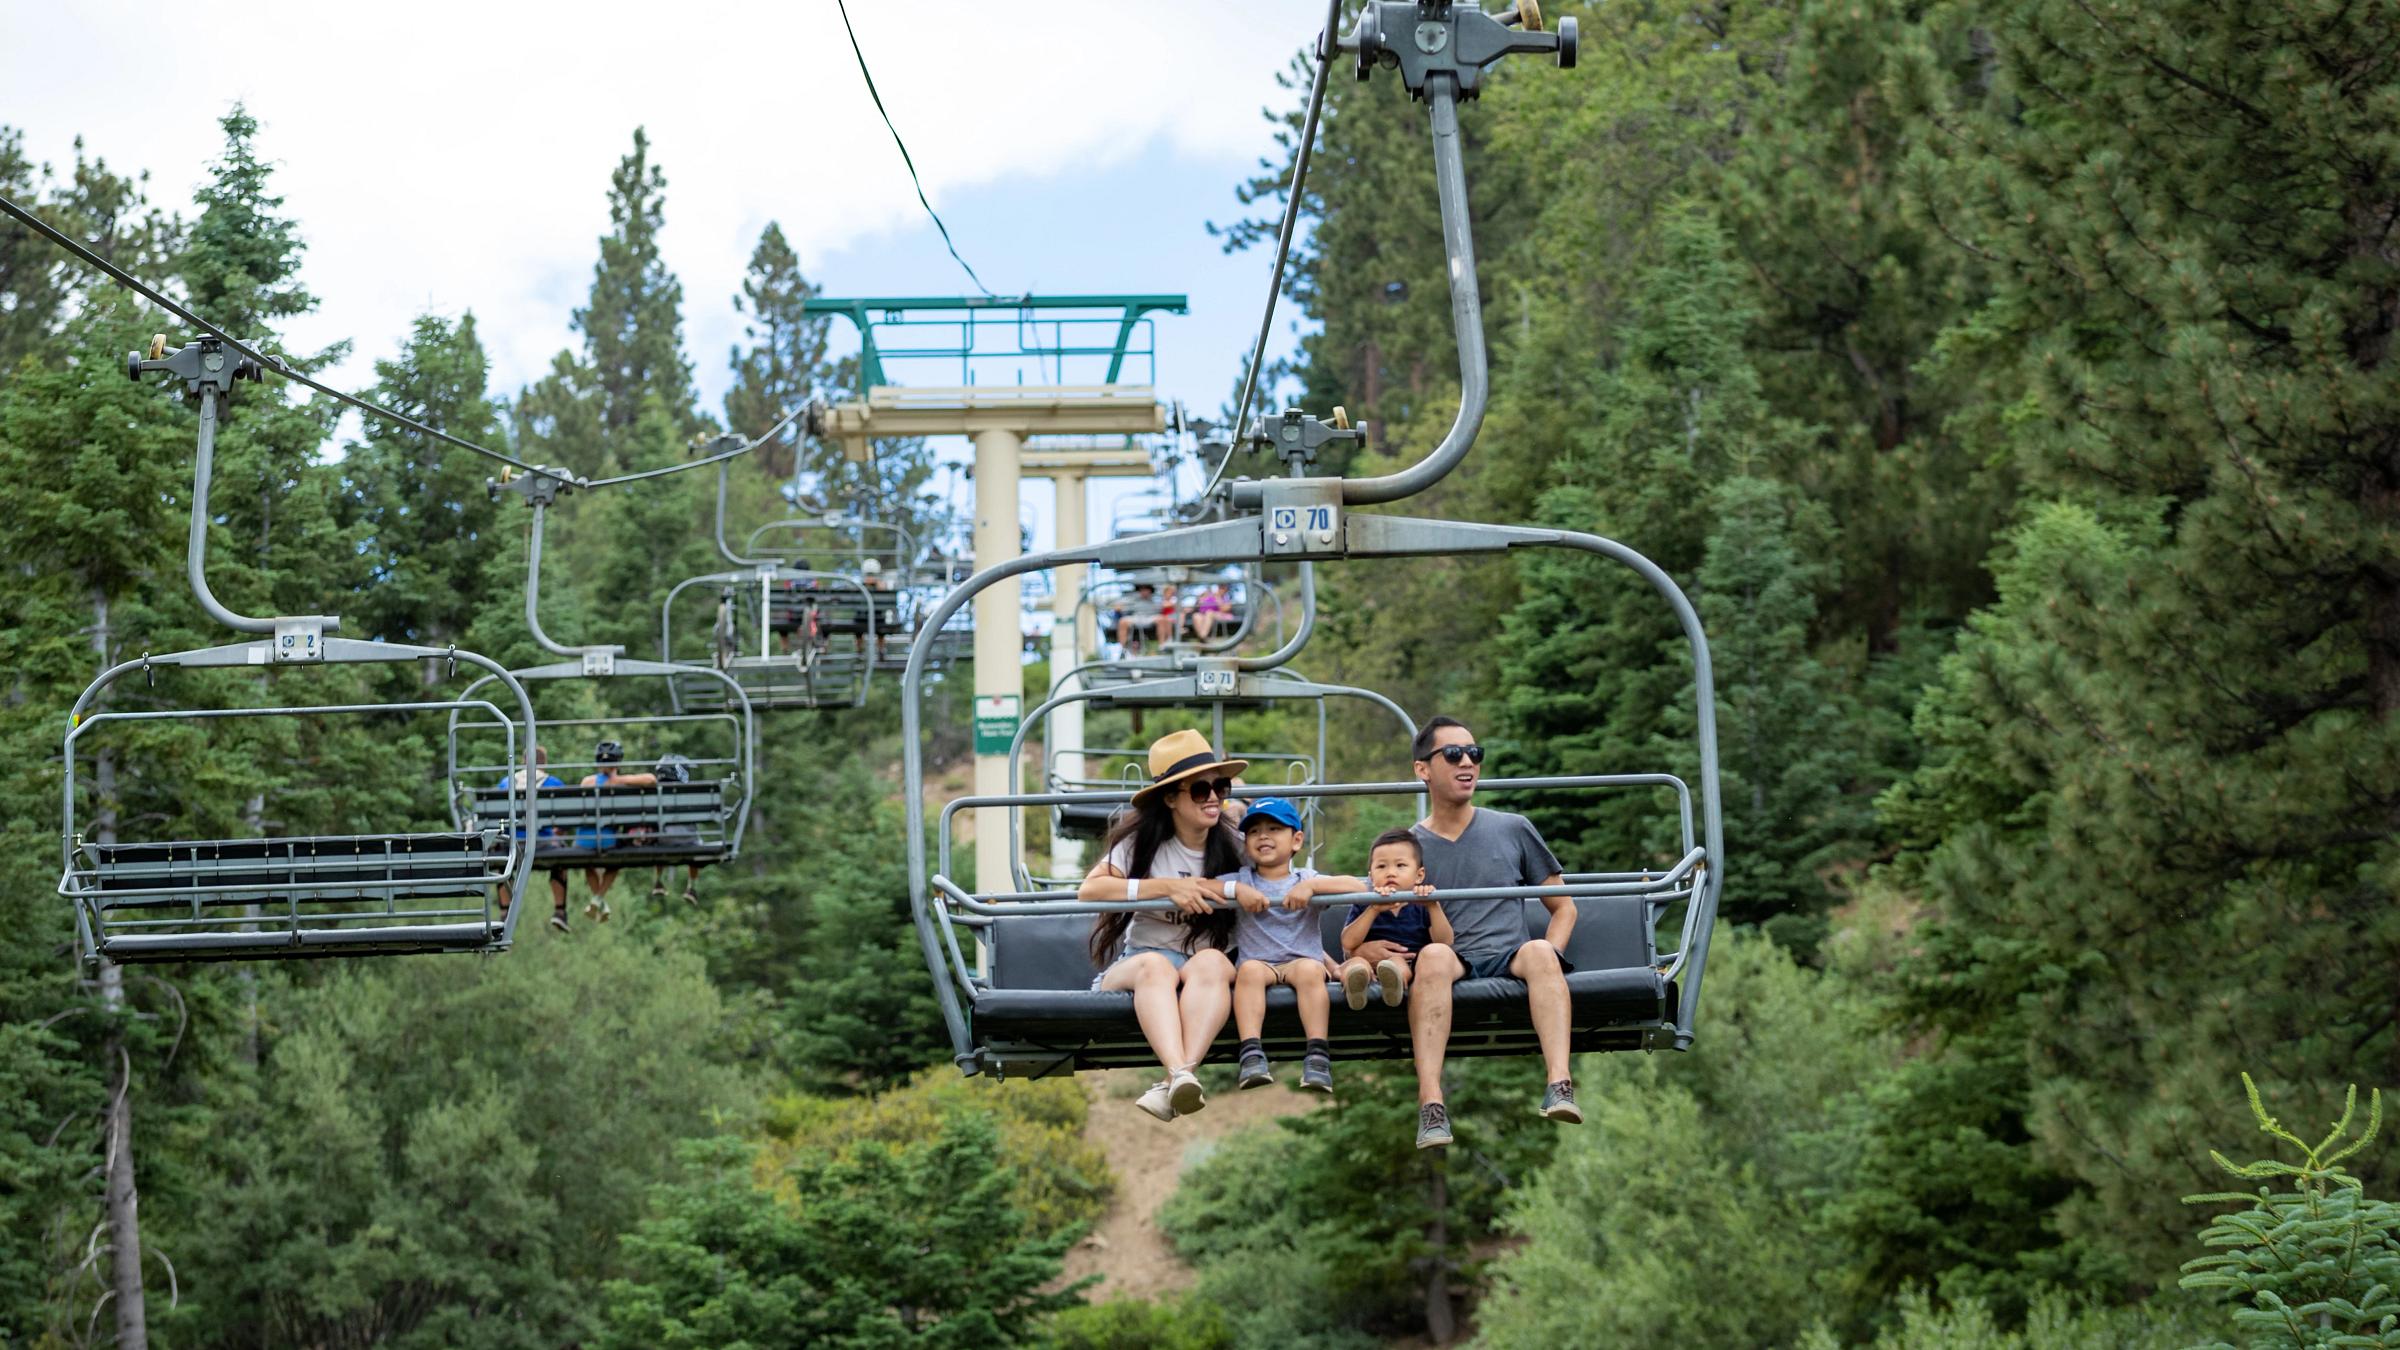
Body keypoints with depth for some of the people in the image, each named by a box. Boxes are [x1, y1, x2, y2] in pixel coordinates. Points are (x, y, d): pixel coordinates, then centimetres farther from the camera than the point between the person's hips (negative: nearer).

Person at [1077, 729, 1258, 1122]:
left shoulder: (1230, 847, 10)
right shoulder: (1141, 841, 2)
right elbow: (1089, 890, -12)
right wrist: (1168, 887, -17)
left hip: (1204, 978, 1)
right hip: (1134, 968, -1)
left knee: (1210, 961, -34)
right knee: (1156, 964, -36)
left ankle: (1177, 1081, -53)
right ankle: (1180, 1076, -60)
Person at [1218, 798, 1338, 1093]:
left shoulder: (1305, 878, 12)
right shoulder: (1241, 879, 16)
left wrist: (1311, 885, -15)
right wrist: (1238, 890, -13)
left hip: (1302, 960, -1)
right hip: (1259, 961, 1)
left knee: (1310, 969, -34)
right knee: (1250, 969, -33)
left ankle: (1318, 1055, -40)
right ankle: (1252, 1054, -43)